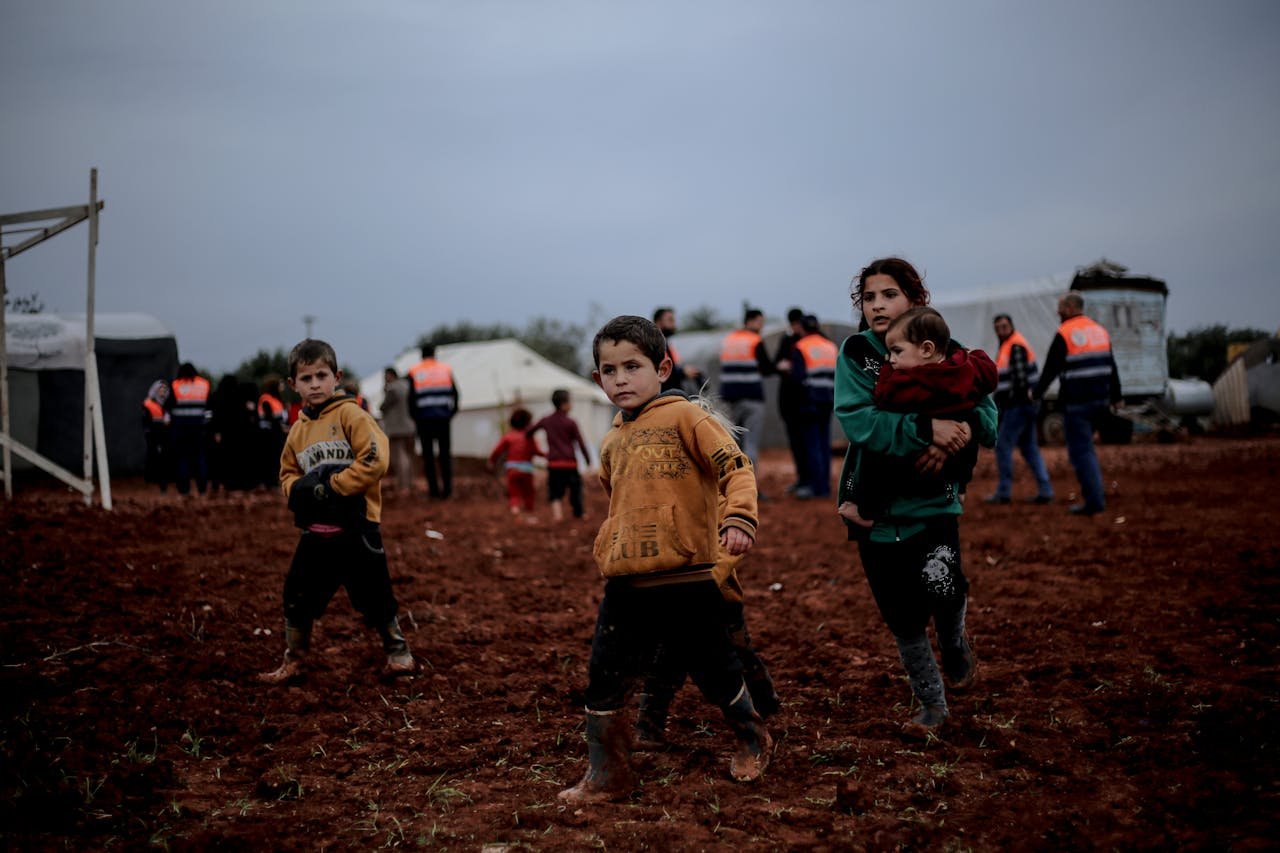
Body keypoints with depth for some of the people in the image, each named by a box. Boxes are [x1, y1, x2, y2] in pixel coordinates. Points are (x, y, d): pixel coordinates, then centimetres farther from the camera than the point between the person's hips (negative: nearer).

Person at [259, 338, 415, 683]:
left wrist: (335, 485, -17)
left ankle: (398, 651, 22)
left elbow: (375, 460, -19)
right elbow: (287, 472, 22)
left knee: (374, 596, 3)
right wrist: (298, 489, -1)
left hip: (356, 528, -5)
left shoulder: (350, 414, -8)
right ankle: (294, 661, 22)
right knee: (298, 596, 7)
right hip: (315, 531, 6)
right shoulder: (298, 430, 12)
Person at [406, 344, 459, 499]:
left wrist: (414, 417, 7)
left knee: (428, 454, 5)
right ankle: (447, 488, 2)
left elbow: (412, 397, -4)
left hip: (424, 417, -1)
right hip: (443, 417, 2)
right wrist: (452, 412, 13)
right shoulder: (446, 369, 6)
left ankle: (433, 488, 2)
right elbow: (455, 393, 3)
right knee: (445, 453, 8)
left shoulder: (414, 372, 0)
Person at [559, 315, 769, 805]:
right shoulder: (612, 443, 15)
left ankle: (752, 741, 35)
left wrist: (738, 518, -27)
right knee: (604, 679, 2)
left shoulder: (684, 417, -5)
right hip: (626, 582, 6)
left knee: (714, 672, 8)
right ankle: (606, 775, 15)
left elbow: (736, 467, -13)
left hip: (686, 578, -6)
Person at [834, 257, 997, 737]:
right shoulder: (856, 352, -6)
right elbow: (856, 420, -22)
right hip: (875, 502, 1)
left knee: (940, 583, -21)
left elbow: (987, 422, -8)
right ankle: (932, 705, 26)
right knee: (902, 615, 5)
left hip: (932, 498, 0)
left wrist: (950, 438, -28)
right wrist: (925, 429, -32)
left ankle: (956, 645, 14)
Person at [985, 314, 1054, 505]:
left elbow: (1020, 376, -20)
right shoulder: (1007, 346, 19)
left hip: (1018, 405, -10)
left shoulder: (1016, 346, -13)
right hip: (1023, 405, 10)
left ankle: (1003, 492, -2)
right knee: (1029, 448, 10)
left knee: (1003, 446, -5)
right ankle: (1045, 491, 8)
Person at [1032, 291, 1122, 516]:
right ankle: (1093, 493, 19)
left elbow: (1051, 369, -9)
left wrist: (1036, 394, 5)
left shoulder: (1064, 334, -10)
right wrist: (1116, 396, 24)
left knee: (1081, 450, -3)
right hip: (1100, 400, 7)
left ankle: (1094, 500, -7)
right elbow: (1111, 367, 17)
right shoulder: (1100, 331, 12)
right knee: (1085, 445, 21)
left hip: (1076, 402, -7)